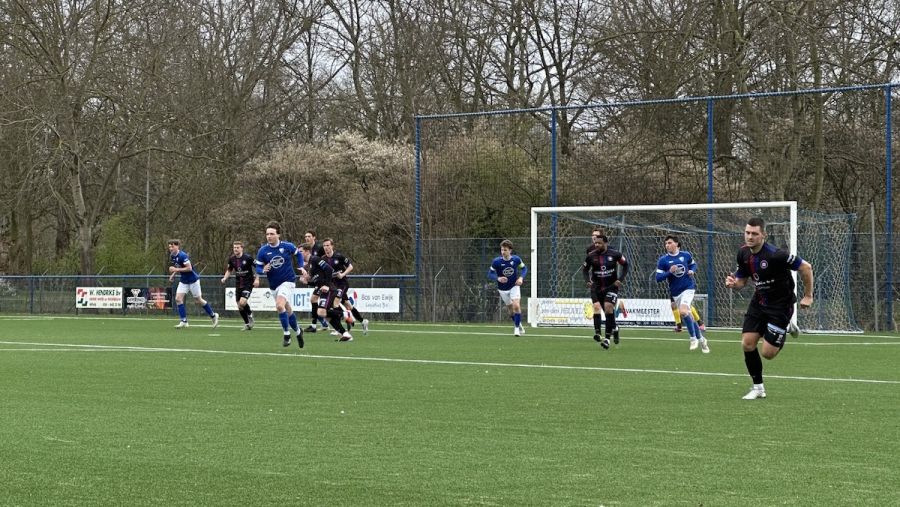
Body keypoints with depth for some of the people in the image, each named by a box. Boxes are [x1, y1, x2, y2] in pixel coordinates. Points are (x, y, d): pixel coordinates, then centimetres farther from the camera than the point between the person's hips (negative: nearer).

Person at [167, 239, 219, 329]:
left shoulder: (182, 255, -23)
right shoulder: (172, 256, 4)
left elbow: (189, 268, -27)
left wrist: (176, 269, -25)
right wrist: (173, 274, 5)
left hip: (192, 280, -8)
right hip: (183, 280, 8)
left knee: (198, 300, 2)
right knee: (178, 299, -7)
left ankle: (213, 316, 20)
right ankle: (184, 321, -5)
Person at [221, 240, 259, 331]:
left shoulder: (248, 258, -14)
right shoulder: (231, 259, 1)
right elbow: (229, 270, 15)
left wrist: (257, 279, -15)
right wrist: (225, 278, -2)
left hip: (248, 283, -5)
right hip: (238, 285, 5)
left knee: (242, 302, -22)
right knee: (239, 306, 5)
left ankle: (250, 314, 10)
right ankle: (247, 324, 22)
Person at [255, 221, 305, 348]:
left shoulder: (288, 246, -10)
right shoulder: (262, 251, -8)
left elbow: (298, 254, 10)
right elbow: (258, 268, -2)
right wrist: (263, 270, -23)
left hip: (287, 281, -4)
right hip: (274, 285, 4)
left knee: (279, 306, -26)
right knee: (288, 310, 15)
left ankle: (287, 334, -13)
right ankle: (298, 331, 39)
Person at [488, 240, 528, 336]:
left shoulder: (516, 259, -15)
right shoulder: (496, 261, -19)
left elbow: (524, 268, 2)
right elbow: (490, 274, -10)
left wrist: (521, 278, -15)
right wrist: (498, 278, -29)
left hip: (514, 286, -1)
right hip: (503, 289, 1)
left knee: (516, 306, -18)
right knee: (511, 309, 11)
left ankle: (517, 328, -3)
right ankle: (518, 324, 36)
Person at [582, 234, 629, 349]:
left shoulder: (615, 254, -7)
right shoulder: (591, 256, -3)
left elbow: (625, 264, 7)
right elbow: (585, 269, 12)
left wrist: (621, 279, -3)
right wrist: (588, 281, -4)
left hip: (612, 286, -2)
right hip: (597, 287, 2)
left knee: (608, 308, -14)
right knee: (596, 307, -16)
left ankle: (607, 338, -9)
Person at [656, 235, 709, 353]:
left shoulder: (686, 255, 0)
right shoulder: (663, 260, -2)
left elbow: (693, 264, 20)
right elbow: (658, 278, -7)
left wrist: (692, 271, -2)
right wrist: (669, 272, -21)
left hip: (688, 288, -3)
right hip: (675, 292, 3)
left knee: (683, 311, -25)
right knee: (688, 316, 9)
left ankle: (693, 338, -11)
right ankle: (701, 339, 27)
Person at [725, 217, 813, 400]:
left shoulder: (775, 255, -27)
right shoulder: (743, 253, -5)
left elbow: (806, 267, -20)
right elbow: (742, 280, 9)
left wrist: (808, 296, -13)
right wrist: (733, 283, -15)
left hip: (780, 305, -6)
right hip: (759, 301, 6)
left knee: (768, 353, -7)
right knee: (747, 343, -6)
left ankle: (787, 326, 23)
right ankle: (758, 387, 10)